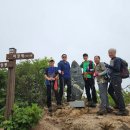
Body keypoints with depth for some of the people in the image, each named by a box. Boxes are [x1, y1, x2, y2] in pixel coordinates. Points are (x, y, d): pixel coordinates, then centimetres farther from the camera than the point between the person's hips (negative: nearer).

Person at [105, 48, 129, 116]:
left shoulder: (117, 59, -11)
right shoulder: (111, 60, 14)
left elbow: (117, 69, -20)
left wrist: (108, 66, -19)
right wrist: (107, 66, 10)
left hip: (116, 79, -10)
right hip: (113, 79, 10)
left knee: (118, 94, -8)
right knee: (110, 91, 19)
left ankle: (123, 110, -2)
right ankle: (118, 104, 32)